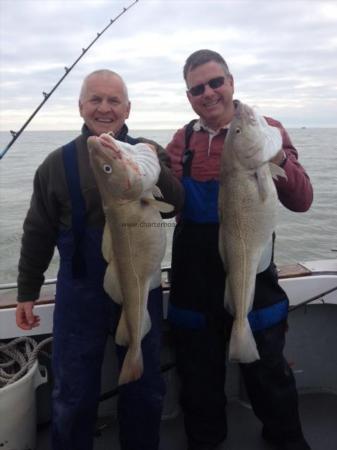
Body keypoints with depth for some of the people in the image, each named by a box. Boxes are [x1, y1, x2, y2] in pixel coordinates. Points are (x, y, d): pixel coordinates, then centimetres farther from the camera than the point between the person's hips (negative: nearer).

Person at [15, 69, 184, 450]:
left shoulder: (150, 154, 0)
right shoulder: (58, 164, -1)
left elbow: (178, 205, -15)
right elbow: (38, 234, 2)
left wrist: (154, 169, -32)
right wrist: (27, 292, 3)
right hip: (80, 295, -1)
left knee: (145, 389, 19)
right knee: (72, 396, 14)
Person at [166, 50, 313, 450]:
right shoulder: (182, 140, 5)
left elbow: (301, 202, -12)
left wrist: (278, 160, -29)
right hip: (194, 279, 3)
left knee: (267, 368, 16)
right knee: (198, 372, 19)